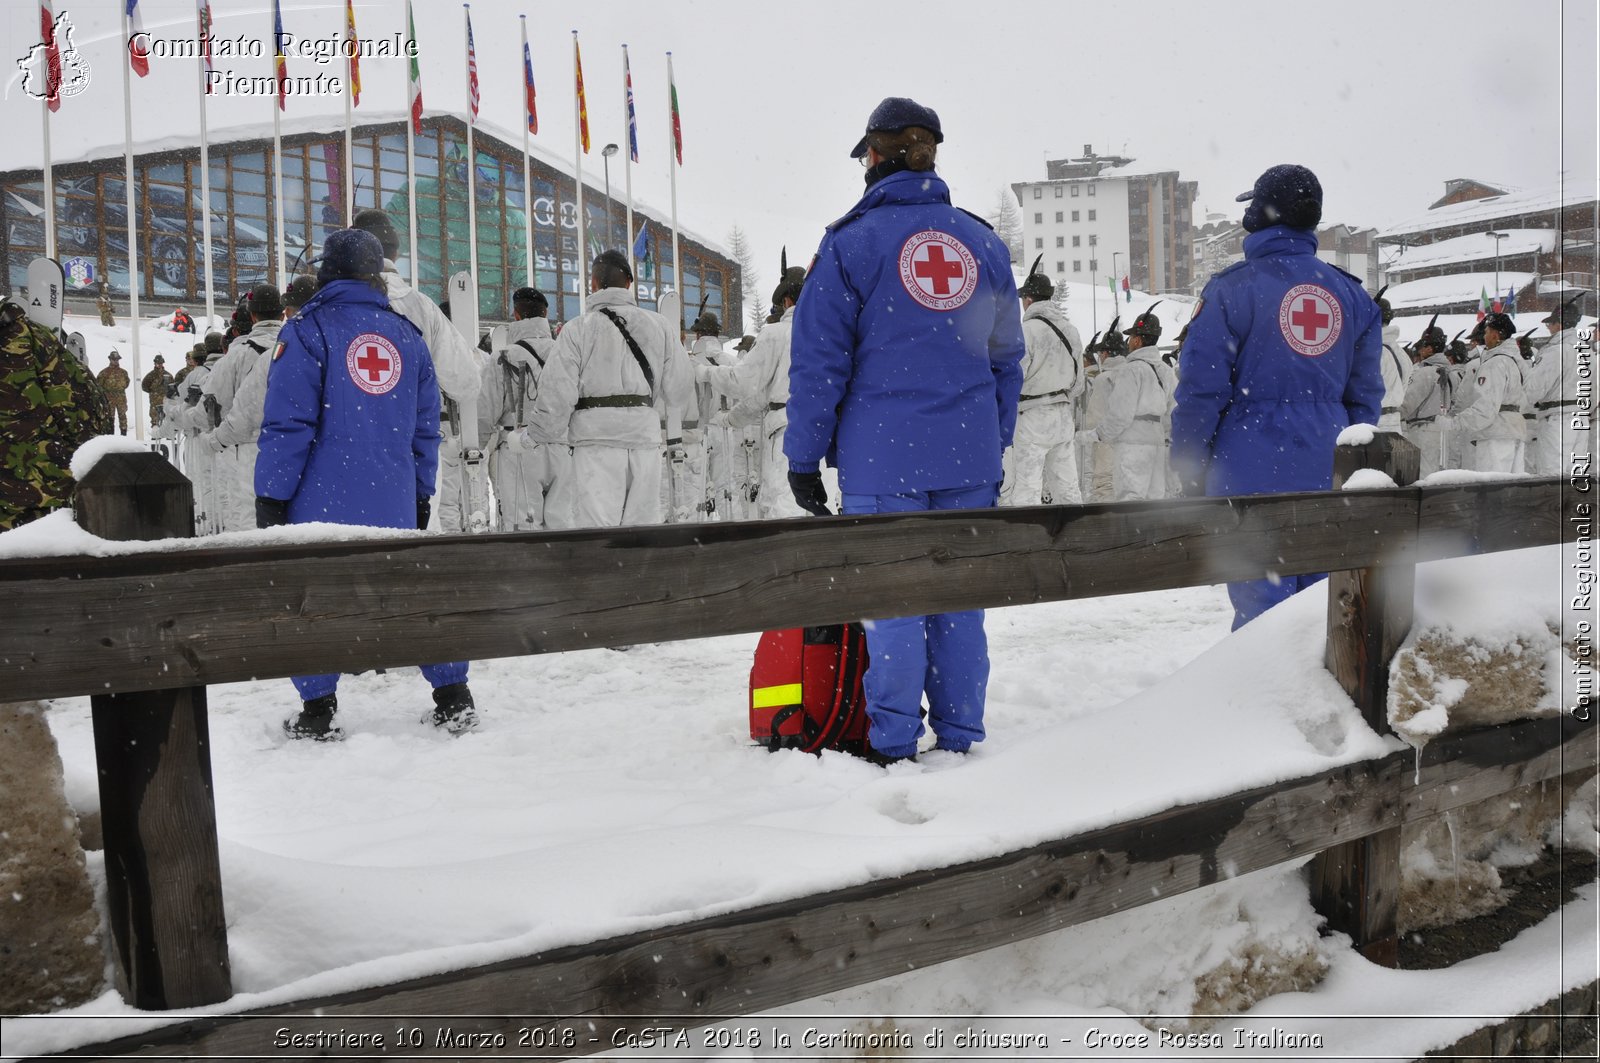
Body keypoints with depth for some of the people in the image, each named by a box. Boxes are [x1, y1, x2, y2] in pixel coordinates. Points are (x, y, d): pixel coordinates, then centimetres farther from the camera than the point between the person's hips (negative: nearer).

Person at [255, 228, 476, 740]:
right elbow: (426, 426, 14)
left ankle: (319, 709, 5)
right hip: (395, 500, 4)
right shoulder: (406, 334, 12)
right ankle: (453, 697, 11)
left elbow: (287, 423, -9)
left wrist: (271, 495, -5)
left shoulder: (306, 330, -3)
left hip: (323, 497, -4)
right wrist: (421, 492, 21)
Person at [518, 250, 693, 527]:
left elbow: (557, 394, -5)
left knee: (599, 526, -3)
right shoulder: (660, 326, 9)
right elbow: (680, 388, 10)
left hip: (597, 436, -4)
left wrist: (532, 437, 7)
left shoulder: (577, 328, -2)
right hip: (646, 435, 4)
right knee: (644, 522, 10)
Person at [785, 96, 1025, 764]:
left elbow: (819, 362, -5)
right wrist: (995, 445, 22)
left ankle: (894, 748, 6)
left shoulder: (852, 241, -3)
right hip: (969, 455, 4)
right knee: (959, 596, 10)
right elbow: (1007, 358, 14)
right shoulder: (983, 241, 11)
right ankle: (960, 740, 18)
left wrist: (803, 458, 1)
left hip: (883, 456, -4)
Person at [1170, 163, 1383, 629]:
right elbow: (1365, 393, 14)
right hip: (1327, 471, 5)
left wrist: (1190, 468, 0)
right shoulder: (1352, 294, 11)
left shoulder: (1232, 288, -6)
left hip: (1252, 469, -5)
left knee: (1261, 597, -2)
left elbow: (1202, 387, -8)